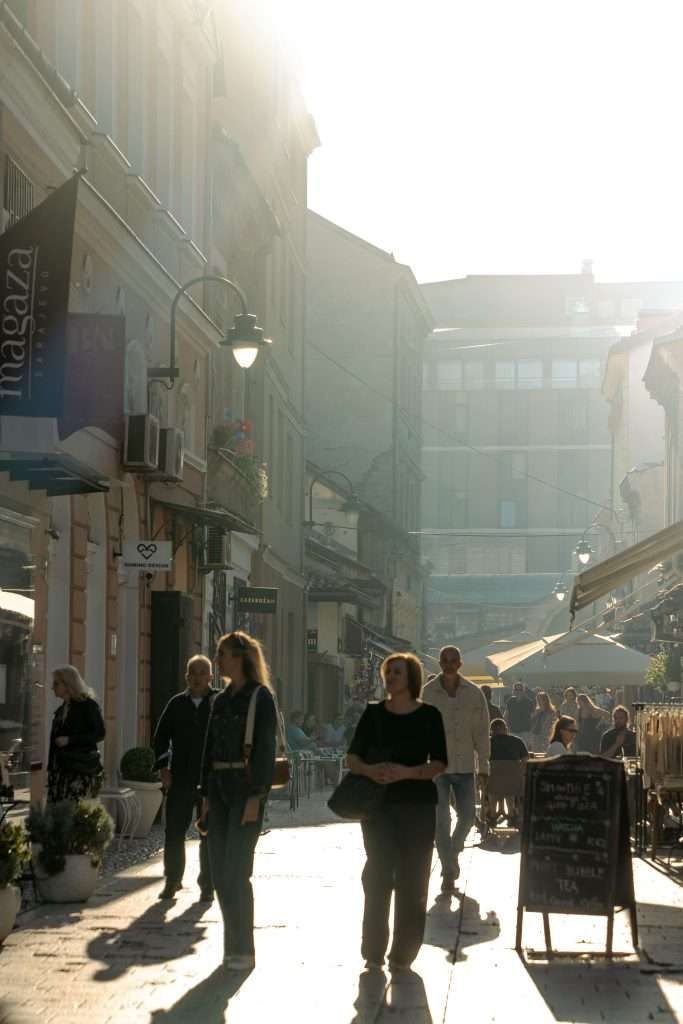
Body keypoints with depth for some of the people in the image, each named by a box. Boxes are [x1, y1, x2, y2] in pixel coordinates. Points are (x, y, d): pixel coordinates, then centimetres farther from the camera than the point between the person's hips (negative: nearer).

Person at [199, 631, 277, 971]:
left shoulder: (260, 697, -7)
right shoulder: (221, 701, 15)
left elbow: (265, 749, -12)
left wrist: (255, 798, -18)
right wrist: (205, 796, 12)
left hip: (246, 789, -7)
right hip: (218, 788, 7)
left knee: (236, 872, -9)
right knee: (220, 872, 6)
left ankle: (243, 949, -1)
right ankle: (233, 944, 14)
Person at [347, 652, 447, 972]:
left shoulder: (429, 716, 1)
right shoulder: (373, 714, 7)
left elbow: (439, 764, -3)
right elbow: (353, 757, 6)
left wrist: (407, 772, -19)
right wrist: (370, 770, -16)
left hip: (417, 804, -1)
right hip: (379, 802, 1)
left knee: (411, 878, 0)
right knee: (377, 874, -1)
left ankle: (403, 953, 7)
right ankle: (373, 952, 7)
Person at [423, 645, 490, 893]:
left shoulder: (473, 693, 1)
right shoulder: (427, 693, -4)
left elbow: (481, 732, 5)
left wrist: (483, 766, 4)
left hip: (464, 765, 2)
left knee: (467, 816, 5)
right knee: (441, 819, -7)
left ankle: (453, 852, 34)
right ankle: (448, 871, 0)